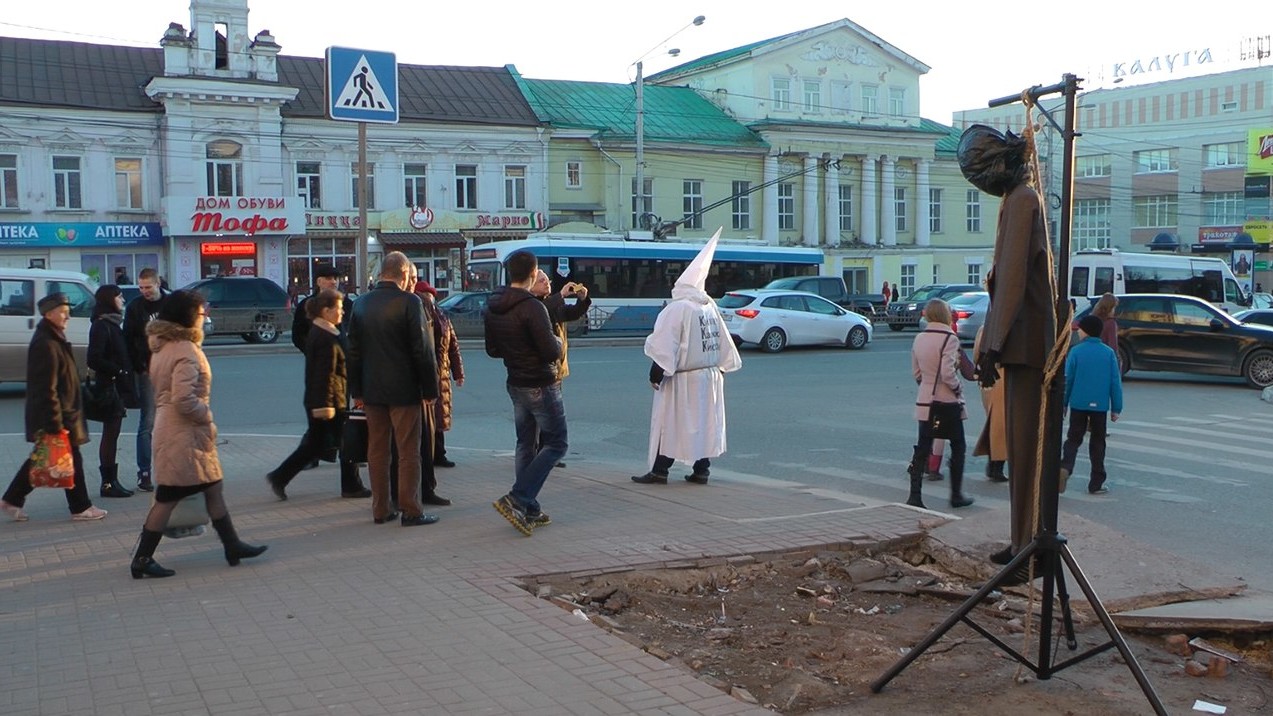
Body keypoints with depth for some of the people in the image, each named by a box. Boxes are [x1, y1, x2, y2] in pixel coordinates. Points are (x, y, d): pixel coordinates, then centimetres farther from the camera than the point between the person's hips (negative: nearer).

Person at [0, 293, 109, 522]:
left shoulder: (53, 340, 13)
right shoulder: (46, 344, -20)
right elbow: (47, 388, -23)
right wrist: (56, 422, -23)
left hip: (63, 413, 10)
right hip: (58, 415, -10)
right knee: (72, 460, 0)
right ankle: (80, 508, 10)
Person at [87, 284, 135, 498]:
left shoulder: (113, 324, 15)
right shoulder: (101, 326, -13)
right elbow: (94, 360, -20)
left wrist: (126, 377, 8)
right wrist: (119, 372, -16)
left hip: (117, 386, 9)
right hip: (109, 387, -9)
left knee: (112, 434, 11)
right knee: (110, 434, -4)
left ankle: (111, 481, 17)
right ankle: (108, 482, 1)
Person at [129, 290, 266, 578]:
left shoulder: (163, 347, 12)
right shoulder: (186, 350, -19)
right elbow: (184, 398, -27)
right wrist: (206, 415, -11)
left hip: (179, 430, 10)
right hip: (183, 433, -10)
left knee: (213, 488, 15)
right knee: (167, 497, -1)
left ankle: (232, 546, 23)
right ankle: (142, 559, 7)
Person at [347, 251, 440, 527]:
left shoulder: (361, 304, 7)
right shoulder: (409, 302, -12)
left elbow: (354, 351, 11)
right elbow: (423, 350, -13)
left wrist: (356, 391, 16)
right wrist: (430, 389, -5)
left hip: (372, 390, 6)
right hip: (404, 390, -6)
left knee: (377, 449, 11)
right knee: (408, 451, 0)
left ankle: (380, 509, 16)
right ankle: (411, 511, 3)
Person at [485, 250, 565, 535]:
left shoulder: (493, 308, 5)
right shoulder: (532, 307, -21)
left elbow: (492, 349, 13)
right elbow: (551, 352, -22)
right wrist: (558, 342, -1)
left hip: (516, 384, 8)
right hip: (541, 386, -8)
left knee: (525, 445, 14)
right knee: (556, 444, 2)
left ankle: (530, 510, 17)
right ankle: (516, 499, -9)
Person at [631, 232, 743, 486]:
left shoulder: (677, 308, -15)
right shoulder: (710, 306, 6)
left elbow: (665, 345, -19)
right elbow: (723, 341, 12)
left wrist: (657, 372, -13)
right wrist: (722, 368, 20)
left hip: (683, 379, -7)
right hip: (710, 375, 7)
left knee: (669, 423, -1)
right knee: (704, 422, 10)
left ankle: (659, 470, 2)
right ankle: (701, 470, 13)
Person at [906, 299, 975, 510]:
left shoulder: (919, 338, 5)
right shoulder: (949, 338, -15)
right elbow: (947, 372, -23)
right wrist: (958, 388, -7)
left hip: (924, 400, 6)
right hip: (947, 402, -5)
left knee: (922, 448, 6)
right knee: (957, 447, 11)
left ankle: (915, 496, 0)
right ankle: (956, 495, 16)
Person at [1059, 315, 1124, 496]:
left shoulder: (1076, 351, -4)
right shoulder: (1109, 353, 0)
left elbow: (1067, 379, -3)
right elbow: (1116, 382, 0)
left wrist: (1063, 403, 6)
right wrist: (1116, 408, 6)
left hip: (1078, 404, -1)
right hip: (1100, 405, 1)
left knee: (1073, 439, 8)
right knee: (1097, 442, 10)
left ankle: (1065, 467, -18)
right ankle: (1096, 483, 12)